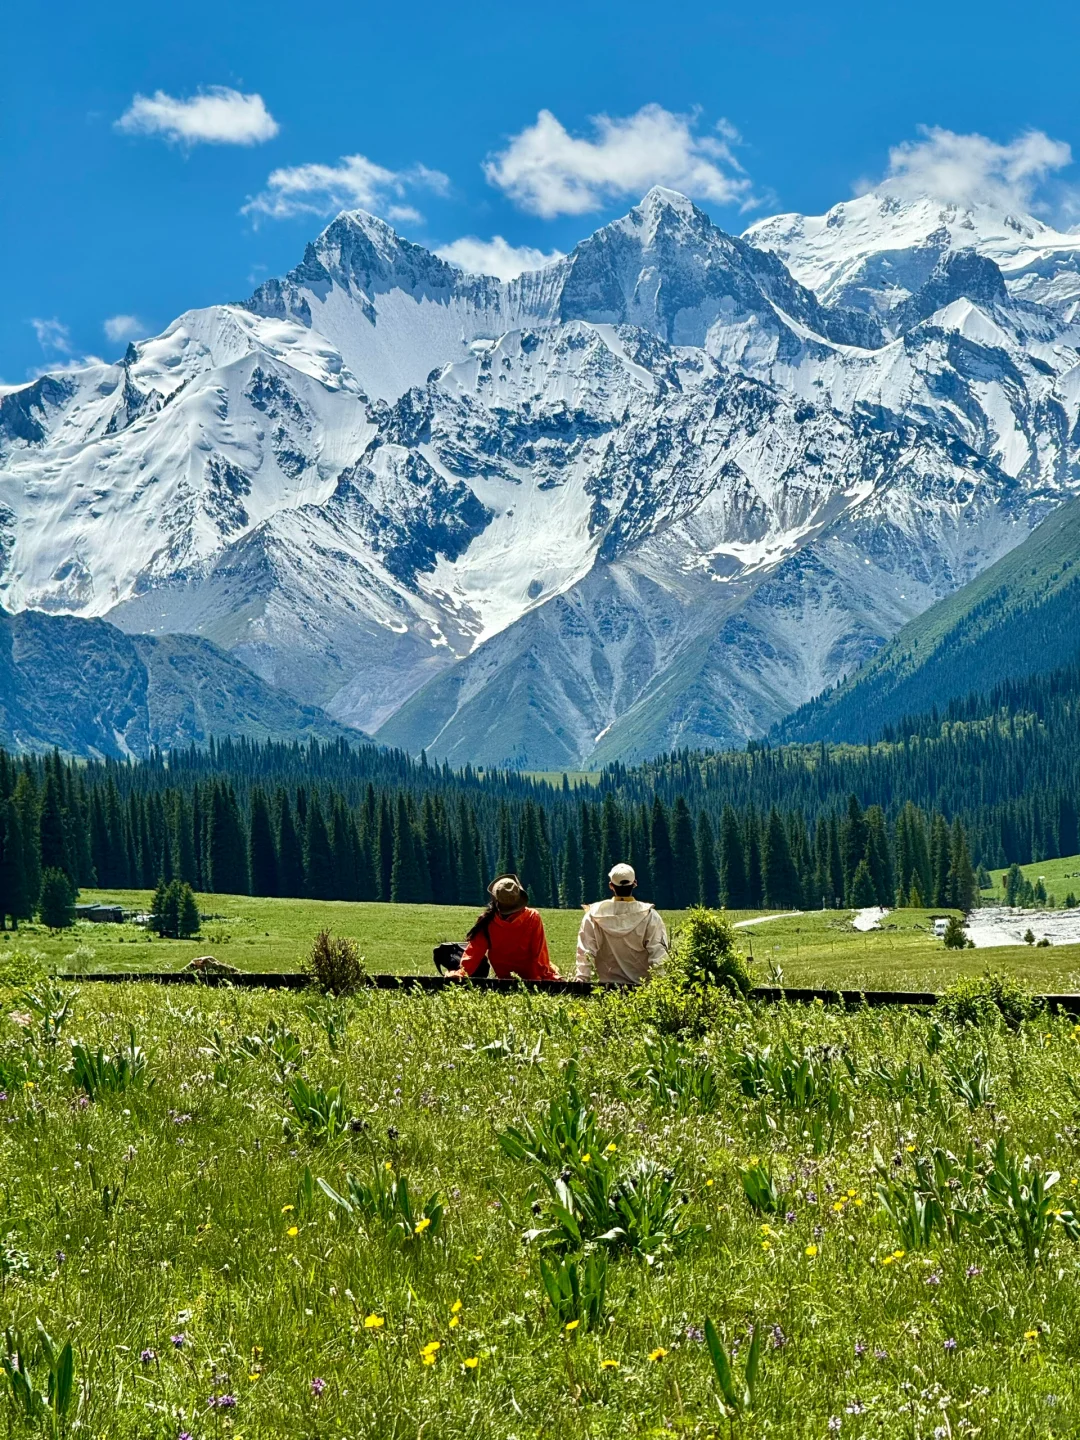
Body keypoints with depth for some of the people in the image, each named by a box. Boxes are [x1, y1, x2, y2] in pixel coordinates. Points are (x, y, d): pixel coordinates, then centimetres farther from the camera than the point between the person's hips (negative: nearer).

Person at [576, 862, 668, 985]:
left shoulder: (595, 914, -4)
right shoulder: (649, 915, -8)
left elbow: (585, 952, -4)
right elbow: (658, 953, -10)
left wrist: (581, 980, -1)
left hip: (607, 985, 1)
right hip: (641, 986, -1)